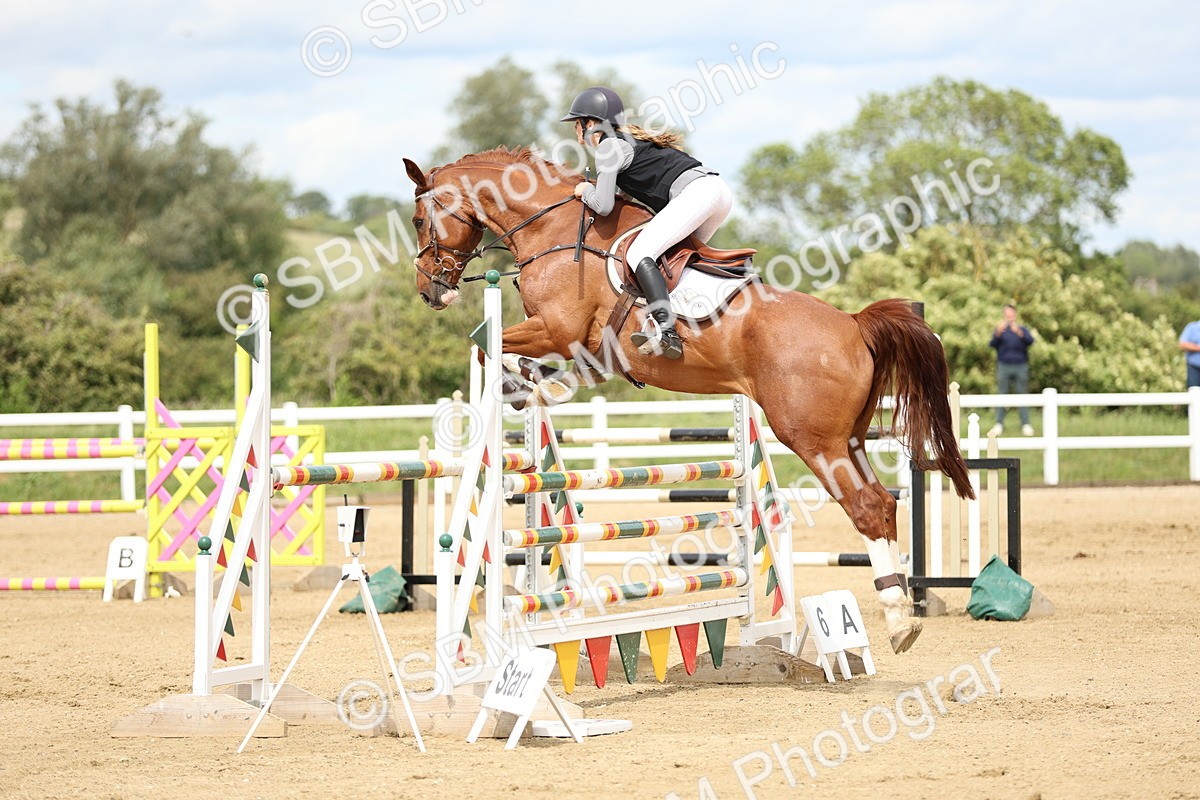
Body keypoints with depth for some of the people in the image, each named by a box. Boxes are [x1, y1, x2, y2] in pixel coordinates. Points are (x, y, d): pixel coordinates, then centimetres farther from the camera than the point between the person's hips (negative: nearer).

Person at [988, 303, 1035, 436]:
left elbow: (1030, 341, -10)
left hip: (1020, 366, 0)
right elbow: (992, 343, -8)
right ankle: (999, 424, 0)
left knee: (1022, 395, -1)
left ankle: (1026, 425, -1)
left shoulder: (1022, 330, 10)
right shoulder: (999, 330, 9)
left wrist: (1019, 333, -29)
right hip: (1004, 366, 0)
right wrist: (998, 333, -28)